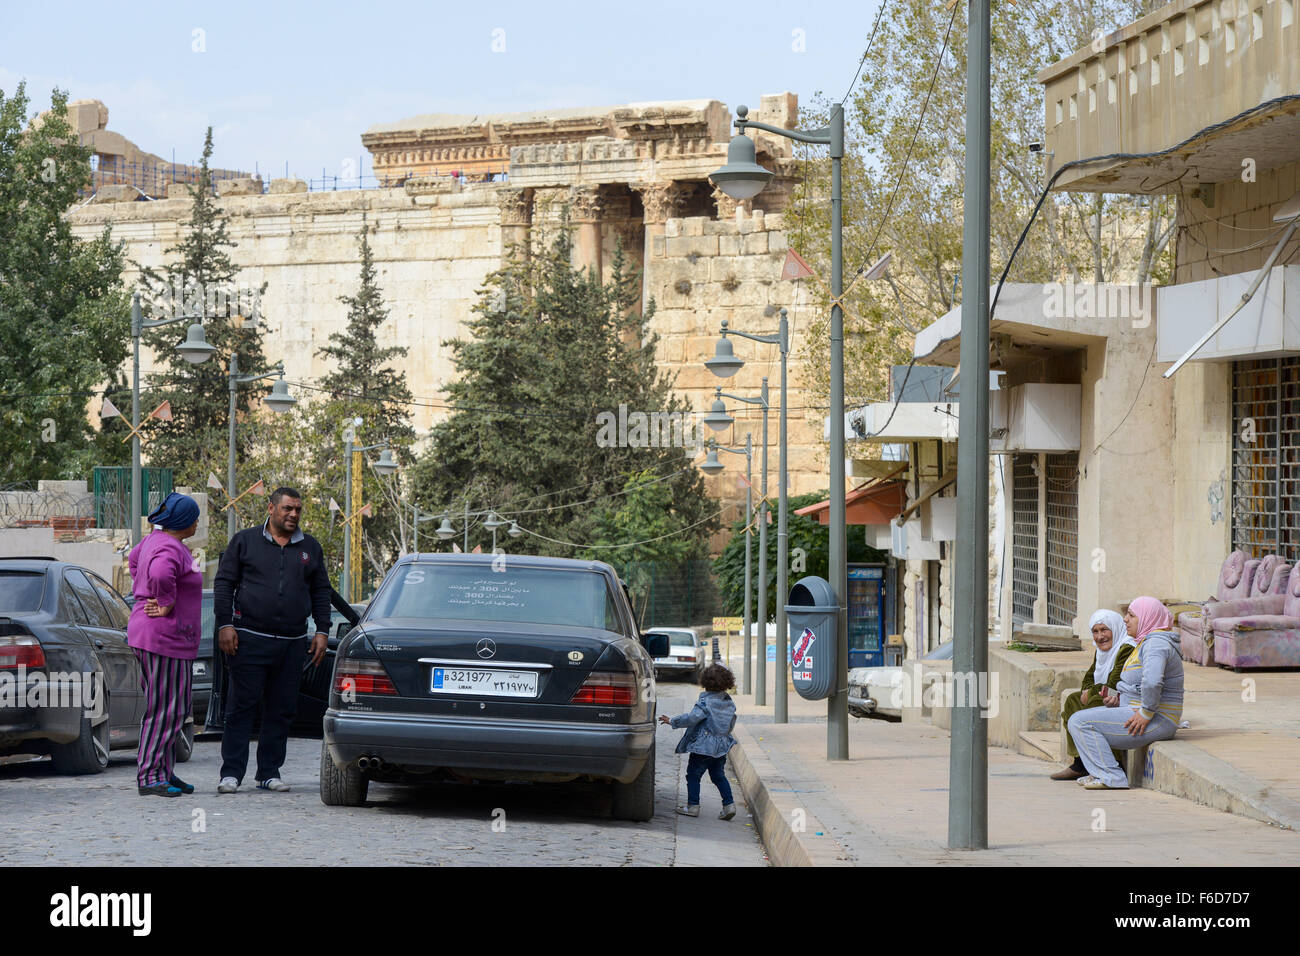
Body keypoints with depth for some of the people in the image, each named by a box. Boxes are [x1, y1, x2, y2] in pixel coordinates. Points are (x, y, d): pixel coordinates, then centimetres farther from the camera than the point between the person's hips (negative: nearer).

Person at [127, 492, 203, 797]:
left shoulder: (155, 539, 13)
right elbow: (160, 574, -40)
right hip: (164, 636, -11)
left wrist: (146, 596, 24)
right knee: (166, 709, -7)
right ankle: (149, 777, -5)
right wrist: (167, 604, -25)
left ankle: (163, 772, 18)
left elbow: (134, 560, 32)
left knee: (176, 707, 14)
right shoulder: (169, 549, -19)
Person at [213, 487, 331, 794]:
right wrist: (225, 624, -6)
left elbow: (321, 592, 18)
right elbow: (224, 584, 4)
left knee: (282, 711, 5)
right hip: (249, 640, -3)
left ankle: (270, 772, 13)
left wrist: (321, 631, 8)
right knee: (241, 708, -4)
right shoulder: (245, 541, 5)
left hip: (292, 643, 4)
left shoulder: (310, 548, 14)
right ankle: (231, 774, -2)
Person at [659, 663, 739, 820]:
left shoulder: (705, 702, -17)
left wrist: (672, 721, -15)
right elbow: (731, 724, 15)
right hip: (722, 746, 7)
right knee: (719, 776, 15)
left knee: (693, 775, 5)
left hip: (703, 746, -7)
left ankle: (693, 806, 5)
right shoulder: (729, 703, 5)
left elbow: (692, 718, -25)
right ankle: (729, 804, 5)